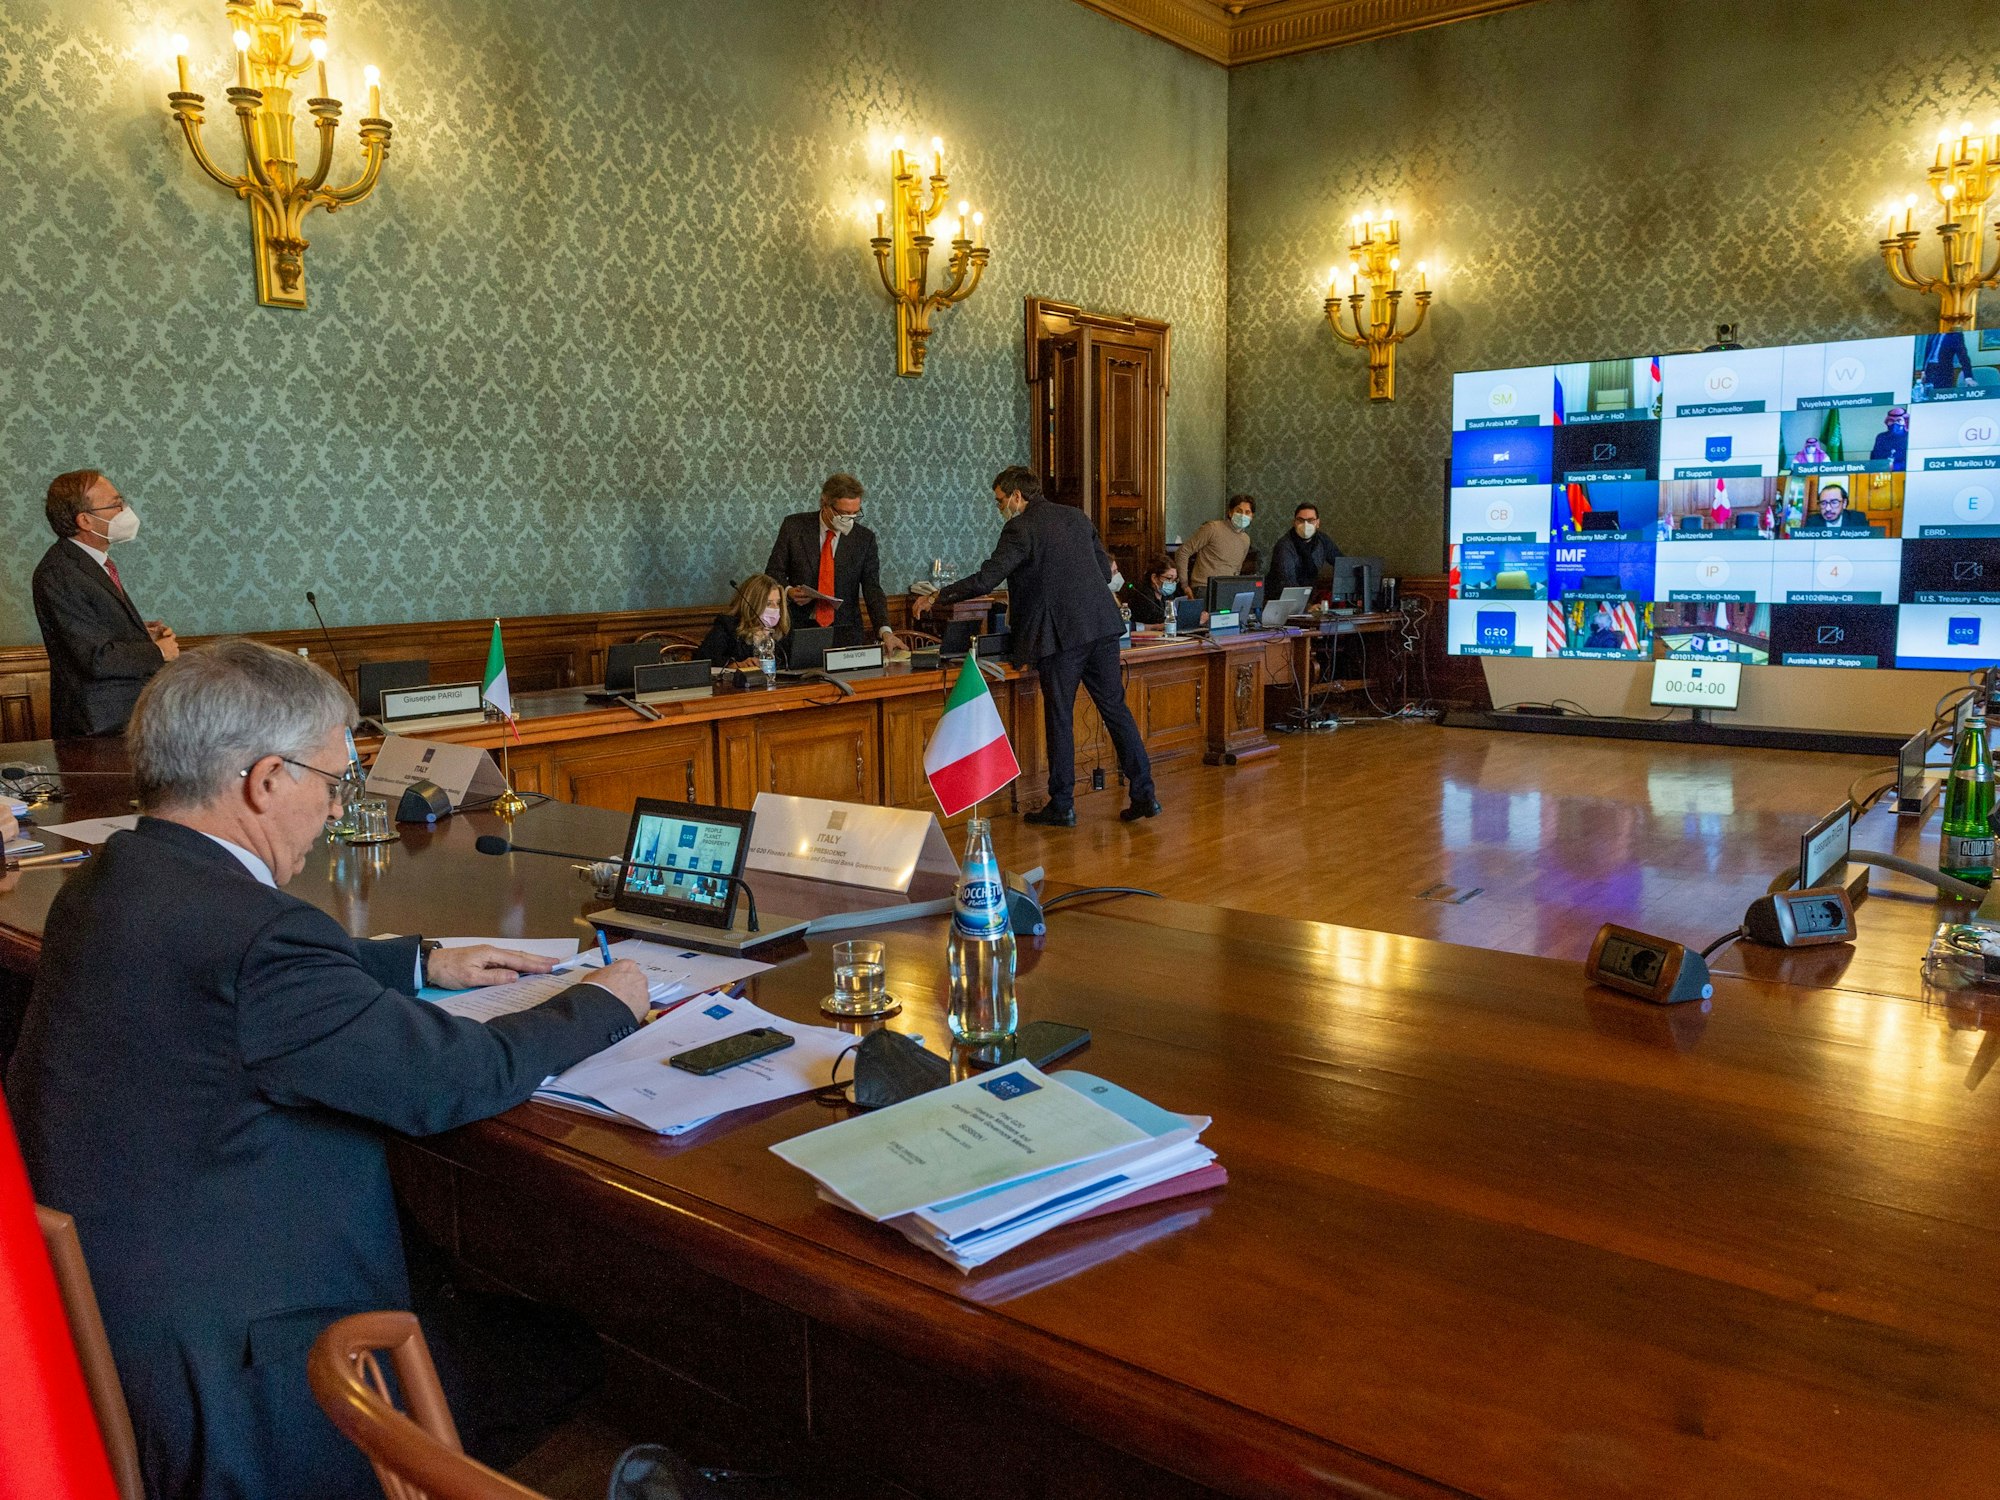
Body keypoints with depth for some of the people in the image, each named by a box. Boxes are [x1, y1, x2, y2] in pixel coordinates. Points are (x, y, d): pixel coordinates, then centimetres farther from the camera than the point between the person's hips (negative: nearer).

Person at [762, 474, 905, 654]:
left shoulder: (864, 538, -1)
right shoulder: (794, 526, -2)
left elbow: (872, 589, -5)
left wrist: (885, 631, -20)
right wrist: (788, 591, -16)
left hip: (845, 634, 1)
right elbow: (774, 570, 6)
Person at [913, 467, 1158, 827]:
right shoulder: (1077, 517, 15)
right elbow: (1105, 569, 19)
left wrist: (934, 600, -3)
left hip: (1060, 634, -7)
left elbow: (985, 580, -13)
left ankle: (1062, 806, 10)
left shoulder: (1020, 529, -6)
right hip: (1102, 625, 7)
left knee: (1059, 718, 3)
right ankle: (1144, 794, 11)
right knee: (1115, 708, 11)